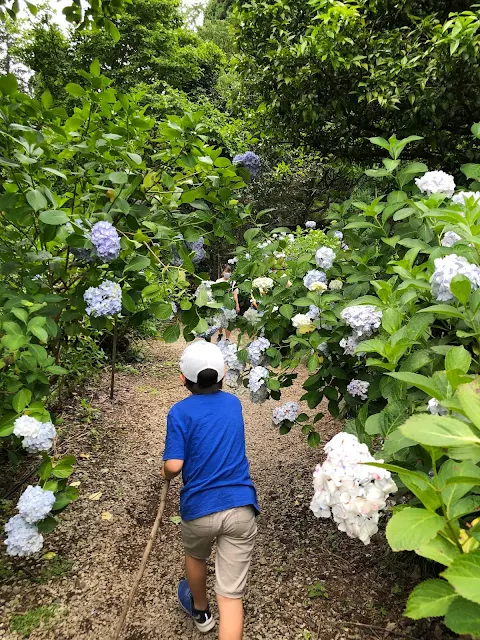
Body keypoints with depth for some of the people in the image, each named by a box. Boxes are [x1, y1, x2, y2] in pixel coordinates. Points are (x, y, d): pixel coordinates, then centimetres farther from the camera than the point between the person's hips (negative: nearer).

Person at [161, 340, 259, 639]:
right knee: (231, 595, 4)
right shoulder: (234, 403, 6)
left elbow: (174, 466, -16)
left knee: (195, 557, 32)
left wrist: (165, 474, 7)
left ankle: (201, 611, 58)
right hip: (240, 507, 1)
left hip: (200, 509, -1)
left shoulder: (180, 412, -8)